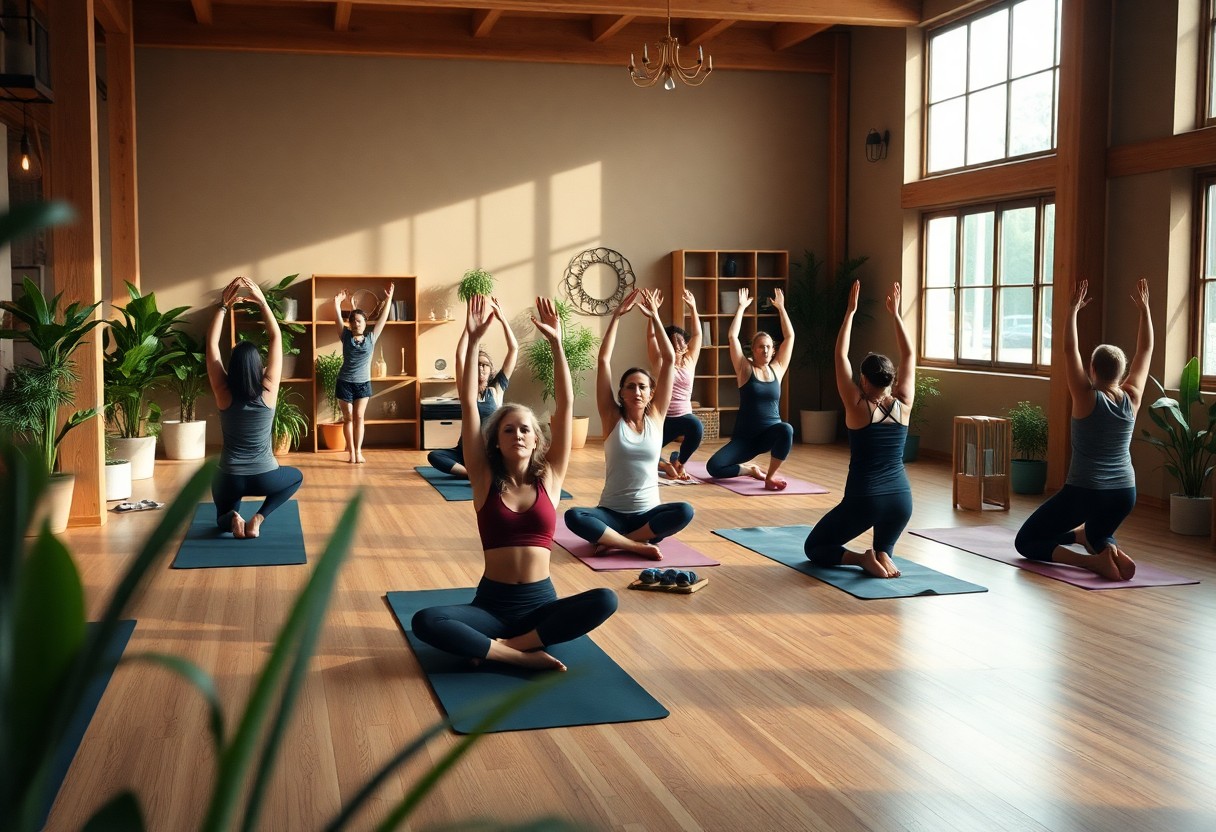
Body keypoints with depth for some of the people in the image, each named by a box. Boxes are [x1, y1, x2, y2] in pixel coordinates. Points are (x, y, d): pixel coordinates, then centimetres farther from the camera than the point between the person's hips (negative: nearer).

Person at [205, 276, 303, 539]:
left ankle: (233, 518, -7)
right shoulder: (268, 391, -11)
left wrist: (223, 305, -6)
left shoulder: (223, 393, -10)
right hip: (264, 477, -2)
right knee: (296, 477, 32)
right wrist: (262, 301, -7)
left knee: (222, 517, 32)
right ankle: (258, 518, 6)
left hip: (229, 479, 2)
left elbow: (212, 343, -6)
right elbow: (276, 337, -7)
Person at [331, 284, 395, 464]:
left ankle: (358, 451, 5)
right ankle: (351, 451, 10)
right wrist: (337, 302, -10)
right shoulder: (346, 336, 1)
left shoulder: (371, 338, 2)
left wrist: (388, 299, 1)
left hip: (363, 383, 1)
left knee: (359, 417, 2)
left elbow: (383, 319, 2)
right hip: (345, 382, -1)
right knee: (348, 418, 4)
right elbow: (338, 318, -2)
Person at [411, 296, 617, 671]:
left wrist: (556, 343, -9)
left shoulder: (549, 477, 4)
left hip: (540, 602, 1)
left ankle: (501, 647, -21)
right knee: (425, 622, -29)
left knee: (605, 600, -29)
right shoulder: (485, 479, 2)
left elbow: (566, 405, -3)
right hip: (492, 602, -1)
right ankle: (526, 653, -25)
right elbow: (468, 405, -5)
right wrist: (474, 342, -11)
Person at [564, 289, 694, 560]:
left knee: (685, 512, -31)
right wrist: (617, 315, -8)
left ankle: (615, 541, -21)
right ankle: (639, 545, -28)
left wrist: (655, 317, -3)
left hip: (648, 513, 1)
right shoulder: (613, 418, 0)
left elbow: (669, 360, -1)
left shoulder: (655, 416, 4)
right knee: (574, 517, -32)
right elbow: (603, 360, -7)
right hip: (612, 513, -1)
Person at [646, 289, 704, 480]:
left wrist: (693, 308, -1)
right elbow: (651, 336, -10)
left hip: (684, 416, 1)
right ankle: (664, 463, 21)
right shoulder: (660, 363, -1)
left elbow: (697, 335, 5)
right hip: (662, 418, -1)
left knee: (697, 427, -35)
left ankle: (678, 463, -6)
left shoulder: (689, 362, 4)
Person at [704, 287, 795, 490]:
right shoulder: (745, 369, 0)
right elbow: (732, 336, -8)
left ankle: (770, 476, -17)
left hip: (771, 433, 1)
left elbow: (789, 336, 6)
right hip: (745, 436, -1)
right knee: (713, 467, -20)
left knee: (786, 429, -37)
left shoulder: (777, 369, 7)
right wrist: (741, 307, -5)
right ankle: (752, 470, 9)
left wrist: (781, 308, 5)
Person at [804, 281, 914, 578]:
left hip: (863, 498, -4)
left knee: (813, 548, 14)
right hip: (901, 497, 4)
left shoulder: (857, 407, -10)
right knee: (885, 547, 31)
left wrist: (851, 311, 0)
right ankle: (882, 556, -4)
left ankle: (863, 559, -11)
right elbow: (909, 357, 10)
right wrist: (896, 315, 14)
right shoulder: (903, 405, 0)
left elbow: (841, 356, -4)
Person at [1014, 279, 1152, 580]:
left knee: (1026, 542, 5)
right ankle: (1107, 548, -1)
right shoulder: (1132, 398, -2)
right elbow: (1145, 349, 7)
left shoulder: (1087, 399, -13)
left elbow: (1070, 350, -12)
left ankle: (1093, 559, -17)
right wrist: (1144, 309, 12)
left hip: (1083, 492, -5)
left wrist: (1073, 310, -7)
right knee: (1098, 533, 37)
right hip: (1124, 493, 6)